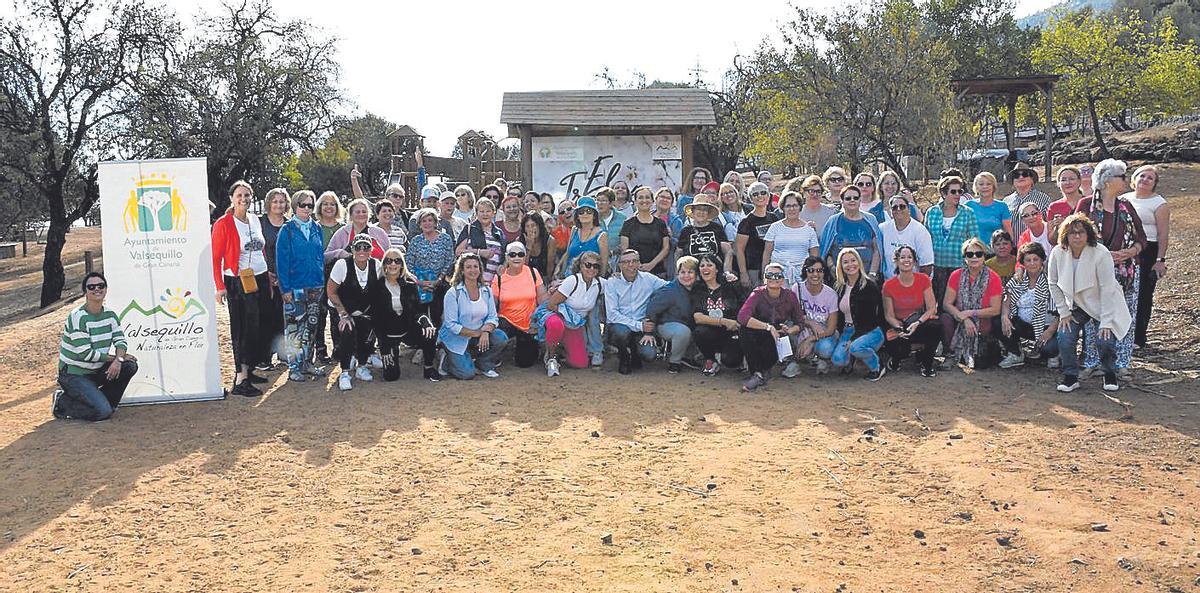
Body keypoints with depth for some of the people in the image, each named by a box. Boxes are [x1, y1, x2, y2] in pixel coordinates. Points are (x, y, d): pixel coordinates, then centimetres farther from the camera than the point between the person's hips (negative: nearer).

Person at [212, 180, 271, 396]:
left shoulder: (256, 221, 11)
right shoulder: (223, 224, -9)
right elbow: (216, 258, -10)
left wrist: (268, 277, 18)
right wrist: (220, 287, -15)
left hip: (260, 279, 7)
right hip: (238, 282, -7)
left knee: (259, 327, 9)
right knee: (243, 329, -8)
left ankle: (247, 371, 20)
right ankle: (240, 380, -6)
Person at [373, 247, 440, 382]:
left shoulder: (409, 283, -1)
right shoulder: (378, 286, -8)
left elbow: (418, 309, -4)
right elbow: (375, 317, -8)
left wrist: (427, 322, -29)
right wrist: (383, 346, -13)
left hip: (408, 329, 1)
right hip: (388, 334, -1)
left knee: (430, 334, -31)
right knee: (391, 376, -9)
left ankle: (429, 368, -8)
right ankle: (393, 352, 26)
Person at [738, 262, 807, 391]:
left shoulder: (790, 296, -9)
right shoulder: (758, 294, -16)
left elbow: (800, 323, 1)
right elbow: (742, 316, -33)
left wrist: (789, 331, -22)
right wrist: (768, 327, -38)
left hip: (777, 338, 0)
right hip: (759, 336, 0)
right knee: (744, 328, -32)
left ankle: (763, 370, 1)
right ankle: (757, 374, -23)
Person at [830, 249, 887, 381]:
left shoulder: (870, 286, -9)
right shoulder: (838, 287, 7)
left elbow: (870, 316, -14)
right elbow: (837, 315, 14)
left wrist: (854, 338, -21)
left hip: (870, 330, -4)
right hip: (848, 330, 4)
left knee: (856, 347, -36)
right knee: (837, 360, -22)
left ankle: (877, 368, -6)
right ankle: (848, 363, 16)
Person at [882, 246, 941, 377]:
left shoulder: (924, 279, -4)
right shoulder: (888, 285, -6)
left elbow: (932, 308, -9)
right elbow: (889, 315, -4)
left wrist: (917, 323, -26)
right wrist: (899, 328, -24)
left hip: (920, 325, 1)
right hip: (899, 326, -1)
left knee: (936, 326, -35)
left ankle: (926, 363, -8)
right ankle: (897, 357, 10)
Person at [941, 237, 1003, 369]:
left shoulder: (993, 278, -7)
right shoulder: (956, 276, -2)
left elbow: (995, 310, -10)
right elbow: (946, 304, -7)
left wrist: (969, 313, -17)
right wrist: (964, 319, -22)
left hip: (982, 322, -1)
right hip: (959, 321, 1)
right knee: (945, 319, -30)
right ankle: (950, 355, -13)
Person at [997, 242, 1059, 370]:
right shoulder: (1018, 280, 6)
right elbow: (1007, 301, 4)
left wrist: (1050, 330, -23)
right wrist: (1004, 316, -17)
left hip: (1046, 326, -4)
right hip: (1023, 324, 4)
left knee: (1047, 347, -32)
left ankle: (1052, 355, 9)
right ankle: (1015, 355, 4)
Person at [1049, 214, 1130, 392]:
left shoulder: (1101, 254, -23)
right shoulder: (1058, 254, -11)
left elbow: (1107, 289, -21)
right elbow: (1053, 284, 2)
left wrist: (1106, 322, -23)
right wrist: (1064, 312, -1)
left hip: (1101, 306, -3)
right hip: (1075, 307, 3)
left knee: (1105, 341, -19)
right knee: (1064, 338, -16)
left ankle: (1110, 374, 11)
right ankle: (1070, 377, 5)